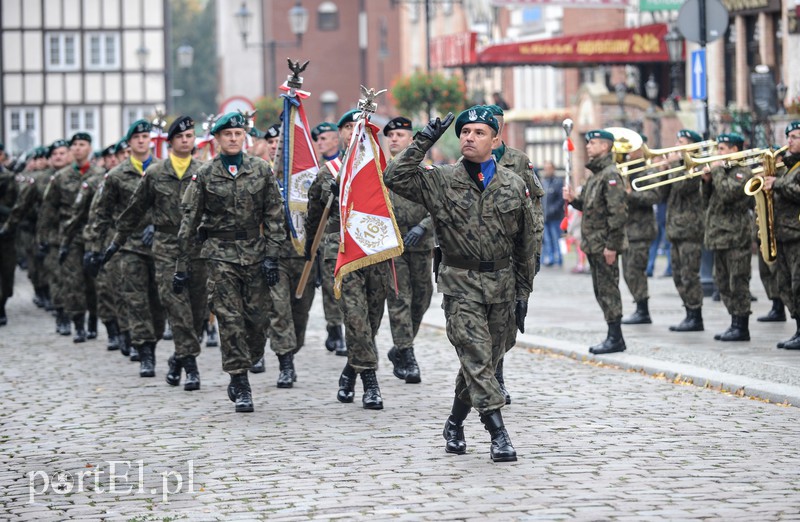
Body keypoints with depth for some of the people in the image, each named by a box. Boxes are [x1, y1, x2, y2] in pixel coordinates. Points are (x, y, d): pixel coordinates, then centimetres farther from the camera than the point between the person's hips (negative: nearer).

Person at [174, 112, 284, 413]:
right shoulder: (205, 176, 2)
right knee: (230, 319, -9)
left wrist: (271, 256, -4)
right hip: (220, 254, -2)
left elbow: (274, 215, 5)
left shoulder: (262, 170, 5)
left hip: (255, 252, 2)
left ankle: (238, 377, 20)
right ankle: (241, 387, -4)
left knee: (258, 317, -1)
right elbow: (189, 222, 5)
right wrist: (182, 266, 2)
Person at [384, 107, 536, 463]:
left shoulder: (514, 186, 5)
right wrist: (423, 141, -17)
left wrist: (523, 293, 9)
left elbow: (525, 245, 10)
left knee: (486, 361, 11)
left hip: (501, 286, 3)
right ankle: (498, 434, -14)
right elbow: (395, 178, -17)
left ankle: (455, 423, 31)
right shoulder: (441, 181, -2)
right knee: (476, 357, -13)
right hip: (460, 285, -3)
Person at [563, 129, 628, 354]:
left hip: (605, 245, -10)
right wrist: (574, 199, 6)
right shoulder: (595, 174, 17)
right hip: (594, 244, 10)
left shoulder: (611, 175, -15)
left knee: (608, 290, -6)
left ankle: (615, 338, -1)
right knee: (601, 291, 13)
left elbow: (618, 212, -21)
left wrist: (612, 245, -23)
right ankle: (613, 336, 18)